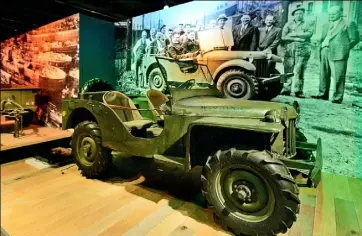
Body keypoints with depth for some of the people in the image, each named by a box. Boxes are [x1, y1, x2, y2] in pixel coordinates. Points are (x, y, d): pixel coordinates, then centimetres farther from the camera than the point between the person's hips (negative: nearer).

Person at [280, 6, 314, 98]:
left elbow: (309, 33, -3)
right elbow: (283, 37, 4)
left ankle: (298, 90, -6)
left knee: (299, 71, -7)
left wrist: (294, 34, -4)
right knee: (288, 70, -5)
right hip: (289, 49, 1)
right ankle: (286, 89, -2)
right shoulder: (288, 24, 17)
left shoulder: (308, 24, 17)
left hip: (303, 50, -1)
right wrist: (296, 39, -6)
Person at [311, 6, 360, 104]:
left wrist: (345, 49, -6)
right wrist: (322, 47, 9)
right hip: (325, 52, 5)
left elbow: (355, 39, 2)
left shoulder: (348, 24, 5)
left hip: (338, 53, -5)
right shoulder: (326, 26, 22)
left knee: (338, 77, -6)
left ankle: (338, 97, -2)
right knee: (324, 75, 7)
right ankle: (323, 94, 15)